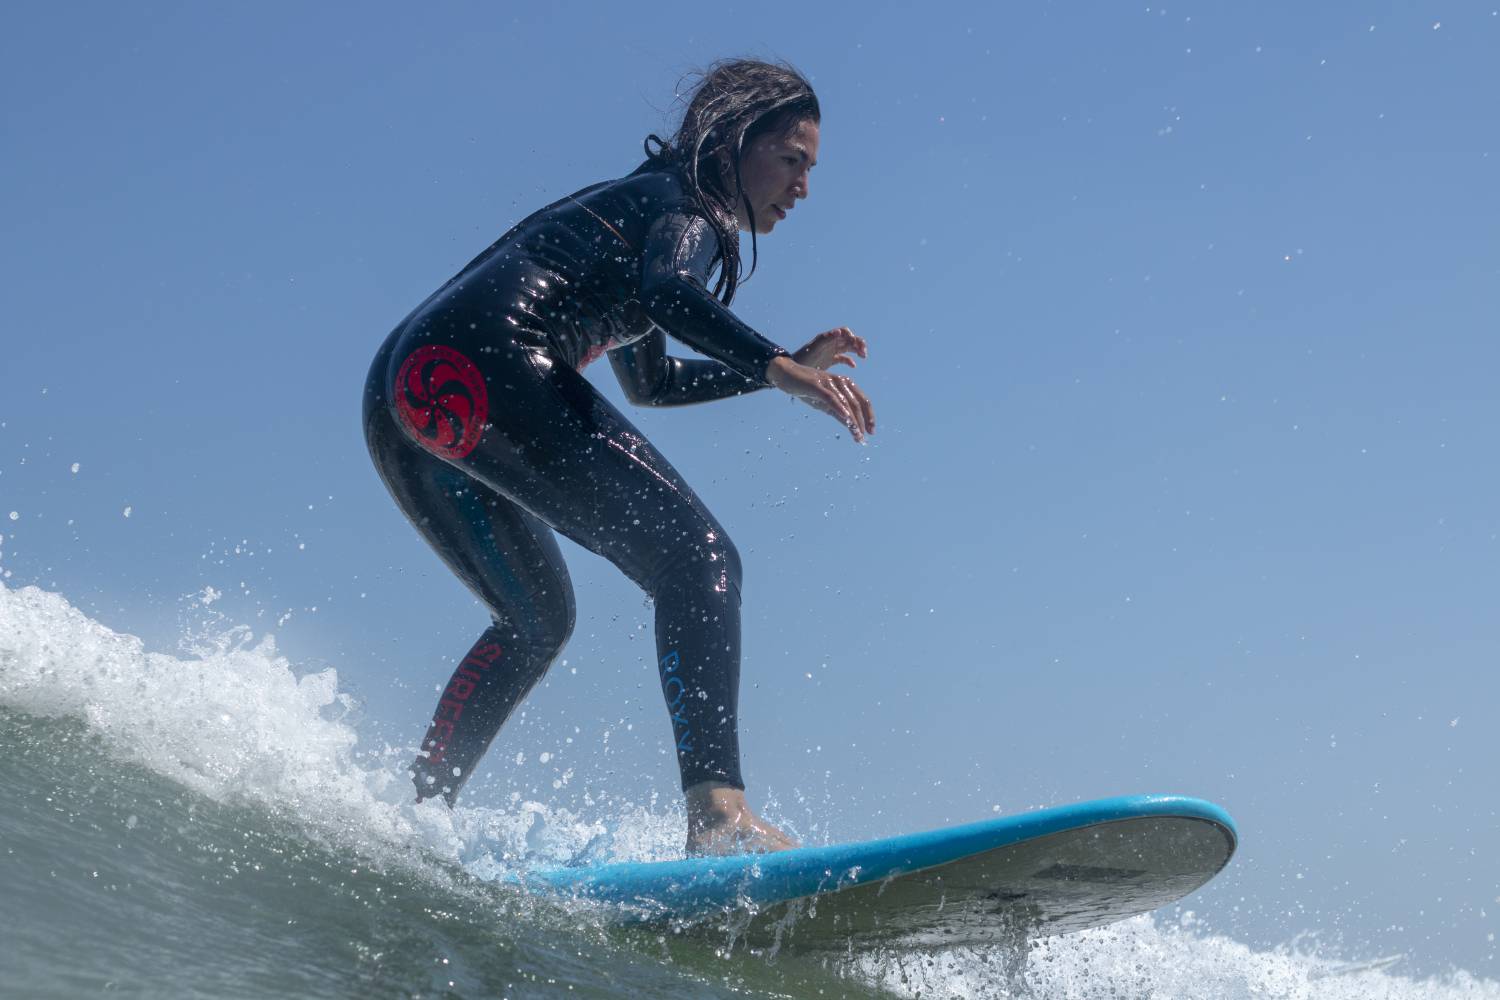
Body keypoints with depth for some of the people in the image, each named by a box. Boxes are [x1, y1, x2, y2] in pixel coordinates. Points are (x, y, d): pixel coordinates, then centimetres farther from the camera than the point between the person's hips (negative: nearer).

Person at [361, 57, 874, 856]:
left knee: (535, 618, 26)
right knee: (696, 556, -14)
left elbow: (649, 380, 43)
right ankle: (716, 810, -31)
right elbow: (667, 291, -18)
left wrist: (785, 365, 38)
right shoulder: (685, 206, 6)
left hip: (404, 387, 10)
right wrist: (778, 366, -25)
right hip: (482, 364, -10)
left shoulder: (635, 202, 34)